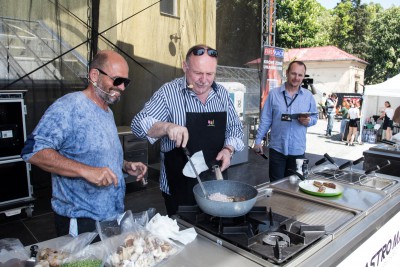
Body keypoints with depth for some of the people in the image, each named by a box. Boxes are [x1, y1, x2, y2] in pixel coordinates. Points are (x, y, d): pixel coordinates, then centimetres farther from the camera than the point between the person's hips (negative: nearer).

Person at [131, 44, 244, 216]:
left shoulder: (222, 93, 2)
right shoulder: (169, 92, -11)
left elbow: (235, 128, 10)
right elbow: (138, 124, -15)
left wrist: (228, 149, -10)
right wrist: (167, 127, -33)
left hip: (216, 183, 4)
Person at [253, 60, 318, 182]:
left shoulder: (308, 96, 4)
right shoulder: (274, 94, -1)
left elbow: (315, 117, 11)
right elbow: (265, 119, 1)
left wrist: (309, 121, -13)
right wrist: (258, 140, -3)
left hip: (298, 150, 2)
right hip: (277, 149, -1)